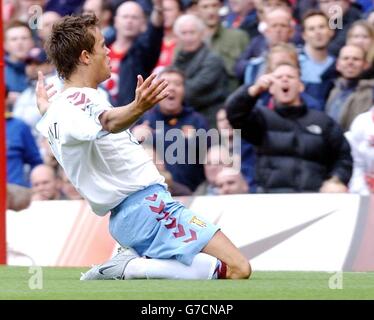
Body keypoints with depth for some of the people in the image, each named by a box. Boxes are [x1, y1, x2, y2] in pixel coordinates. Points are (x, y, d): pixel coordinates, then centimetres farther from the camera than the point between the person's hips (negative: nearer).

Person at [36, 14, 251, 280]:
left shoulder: (55, 108, 15)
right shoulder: (83, 100, -15)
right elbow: (108, 122, -38)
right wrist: (138, 108, -58)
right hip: (148, 206, -10)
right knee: (238, 269, -19)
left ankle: (133, 259, 4)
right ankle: (130, 268, -19)